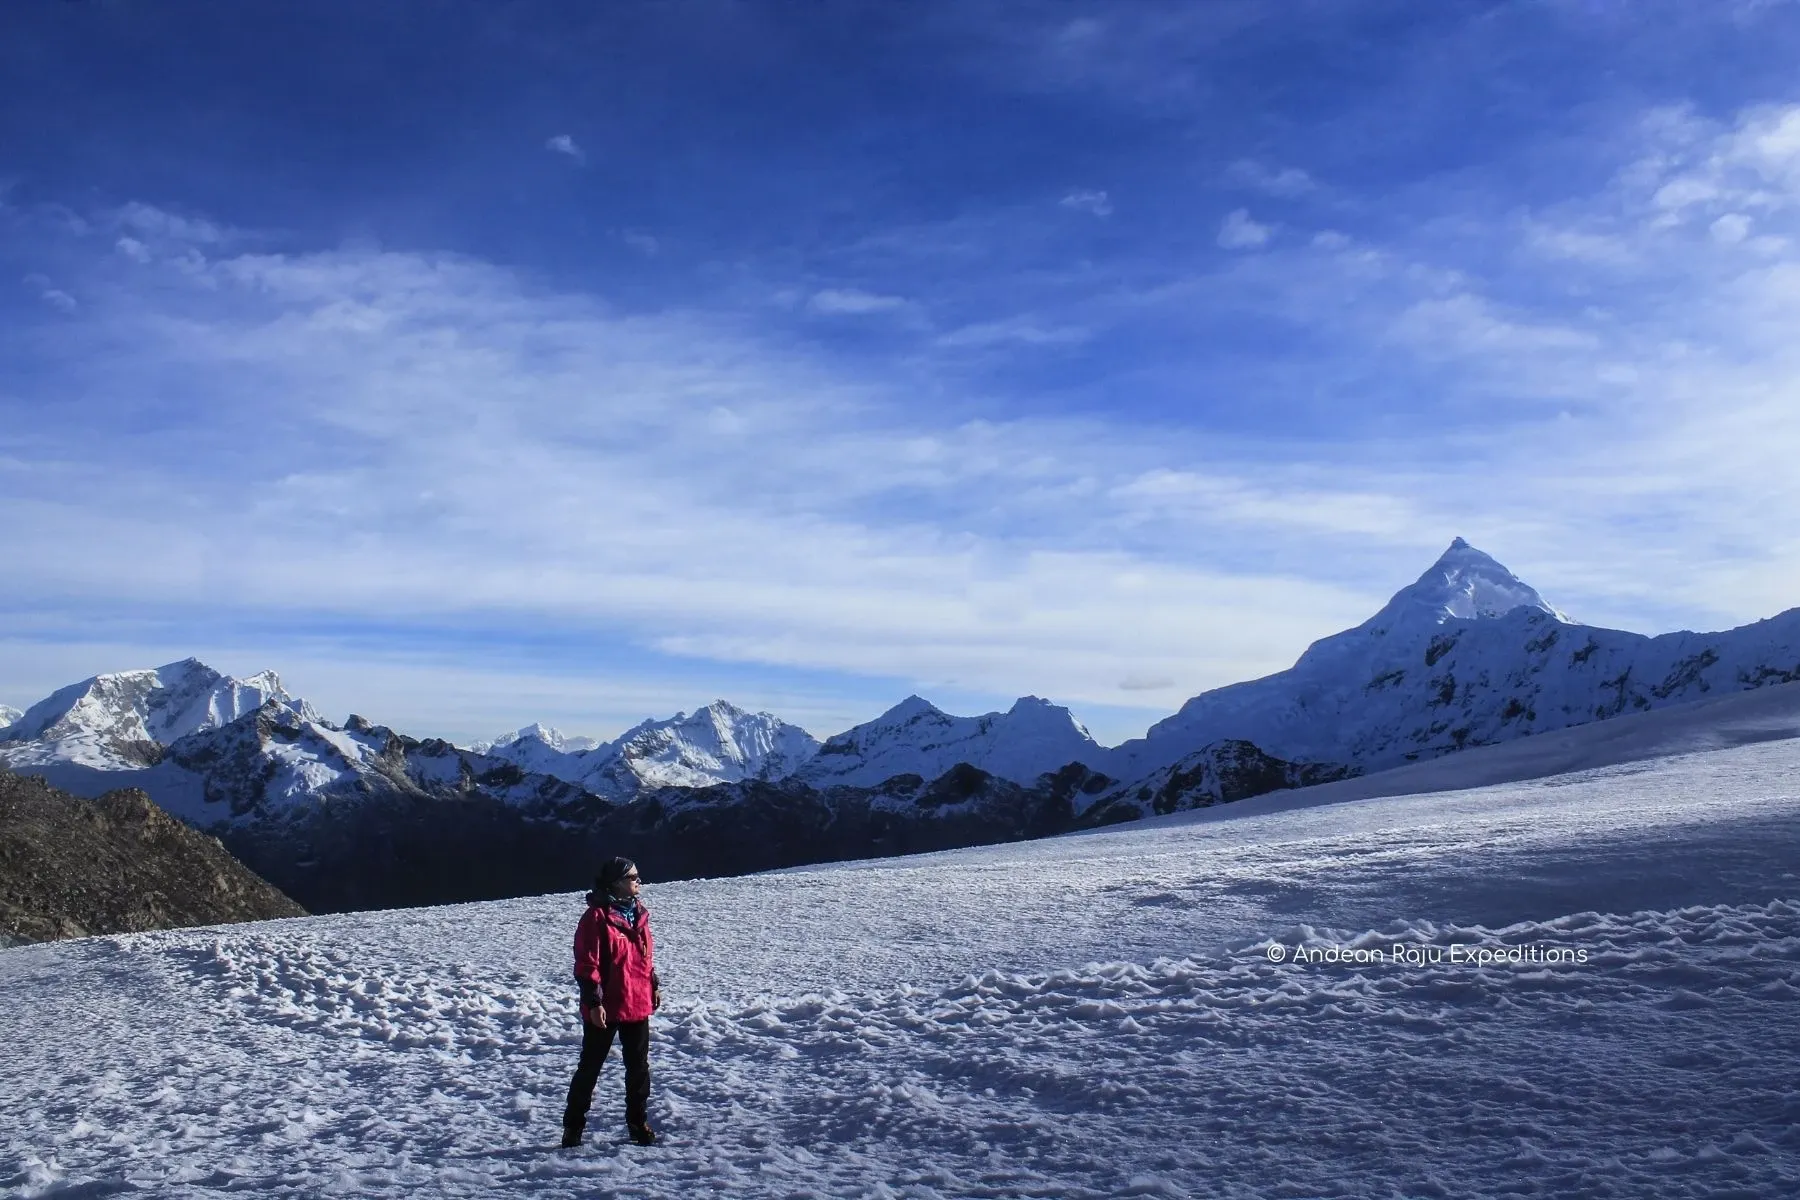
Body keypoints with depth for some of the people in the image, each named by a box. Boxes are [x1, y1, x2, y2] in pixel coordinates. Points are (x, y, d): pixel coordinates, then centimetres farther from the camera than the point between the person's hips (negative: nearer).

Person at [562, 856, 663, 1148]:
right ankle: (573, 1126, 19)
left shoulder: (638, 912, 7)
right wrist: (594, 1002, -19)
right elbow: (586, 964, -17)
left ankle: (638, 1122, 24)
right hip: (604, 1009, -6)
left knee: (638, 1066, 12)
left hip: (638, 1005, 7)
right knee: (590, 1067, 6)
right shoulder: (597, 917, -16)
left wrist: (654, 985, 14)